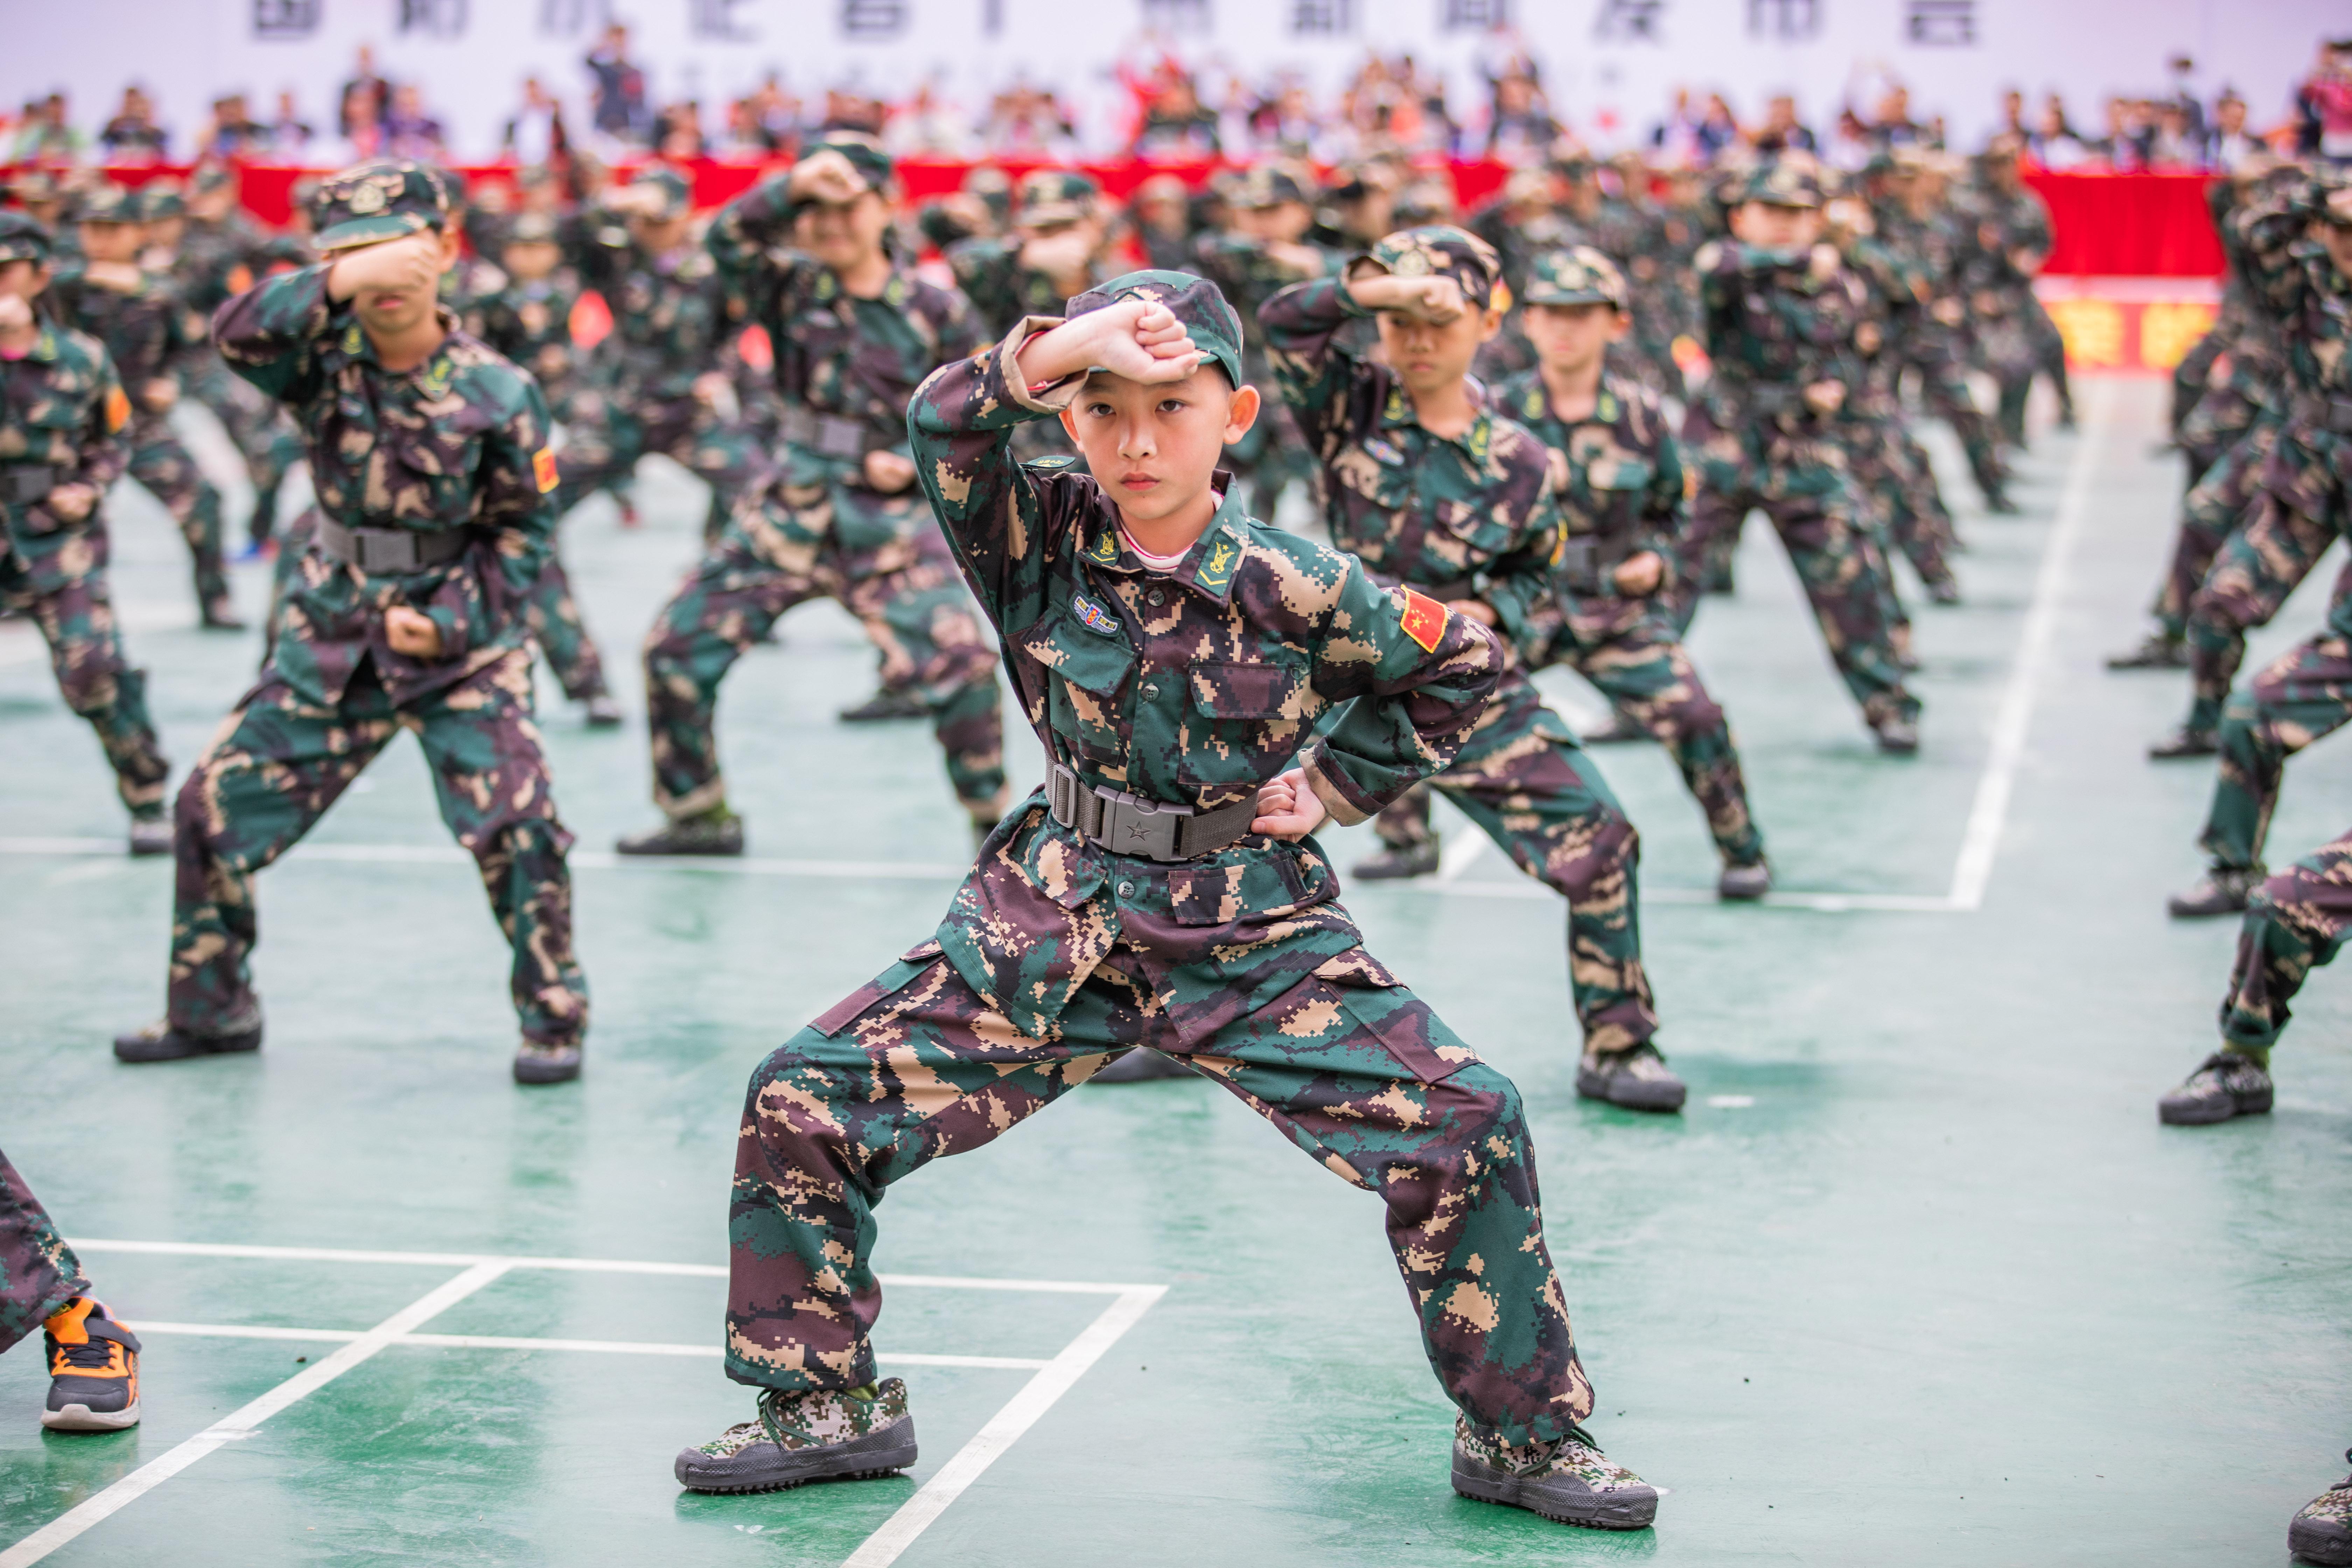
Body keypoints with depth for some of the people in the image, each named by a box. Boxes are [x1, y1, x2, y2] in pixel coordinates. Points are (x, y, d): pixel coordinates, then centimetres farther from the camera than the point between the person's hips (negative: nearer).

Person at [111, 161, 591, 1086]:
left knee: (515, 825, -17)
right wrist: (338, 285, -47)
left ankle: (553, 1020, 4)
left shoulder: (495, 392, -12)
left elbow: (523, 529, -4)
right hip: (331, 637, 3)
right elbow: (239, 335, -30)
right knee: (215, 807, 6)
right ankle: (210, 1009, 26)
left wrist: (449, 622, -16)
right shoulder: (327, 355, -8)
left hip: (461, 638, -3)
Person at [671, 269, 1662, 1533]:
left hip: (1251, 935, -1)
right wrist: (1065, 344, -38)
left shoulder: (1292, 586, -10)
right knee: (803, 1104, -6)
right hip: (1053, 922, 2)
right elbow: (944, 428, -25)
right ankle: (824, 1405, 14)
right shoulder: (1045, 537, -6)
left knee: (1462, 1124, -15)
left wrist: (1331, 782, -1)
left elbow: (1459, 669, 5)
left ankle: (1526, 1434, 5)